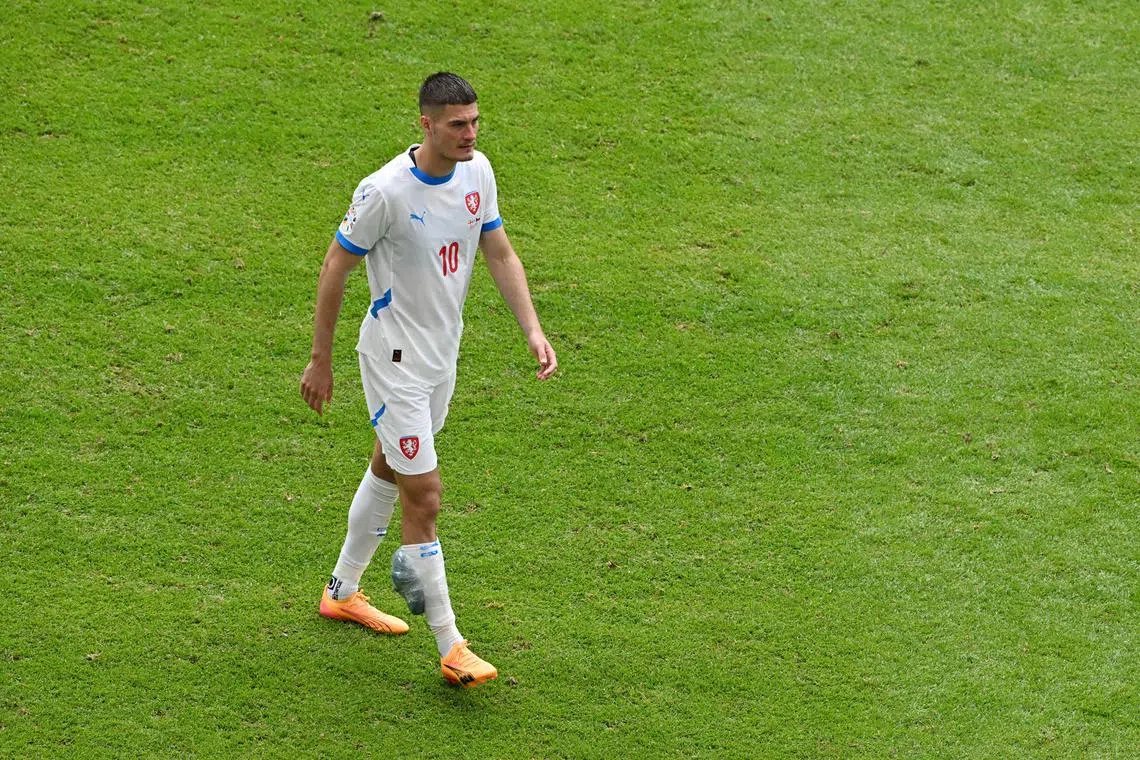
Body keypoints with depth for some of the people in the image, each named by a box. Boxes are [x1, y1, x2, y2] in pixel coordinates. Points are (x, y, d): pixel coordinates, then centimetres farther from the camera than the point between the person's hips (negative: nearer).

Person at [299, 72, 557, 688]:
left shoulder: (478, 172, -3)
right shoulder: (386, 191, -24)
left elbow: (499, 253, 9)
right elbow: (335, 268, -13)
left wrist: (533, 330, -1)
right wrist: (320, 360, -8)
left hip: (442, 354, 8)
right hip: (395, 359, -8)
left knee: (388, 470, 23)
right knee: (423, 497, -9)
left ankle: (342, 592, 43)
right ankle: (450, 650, -4)